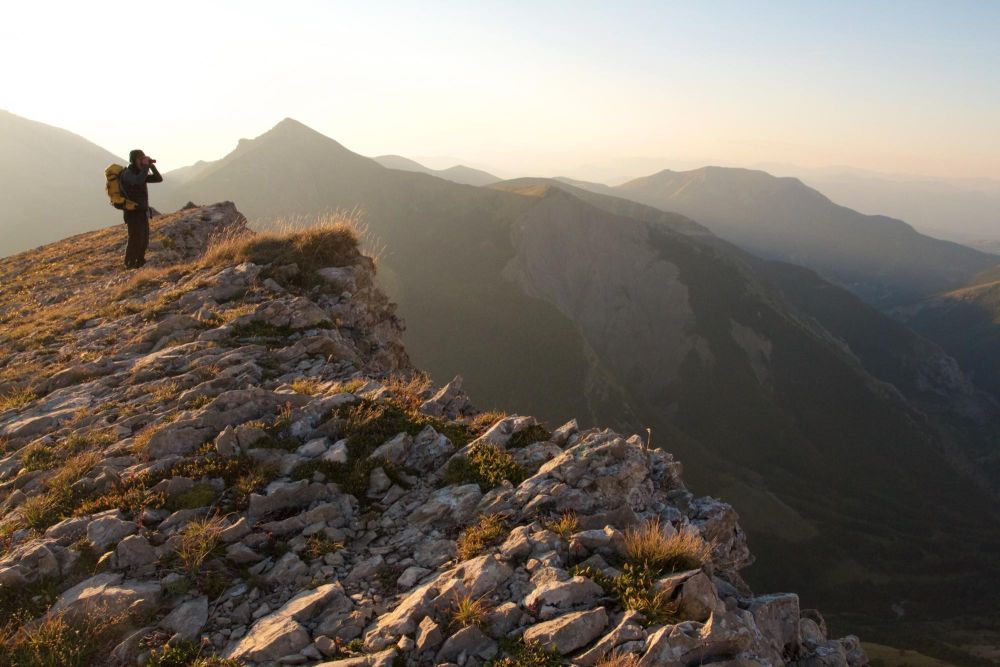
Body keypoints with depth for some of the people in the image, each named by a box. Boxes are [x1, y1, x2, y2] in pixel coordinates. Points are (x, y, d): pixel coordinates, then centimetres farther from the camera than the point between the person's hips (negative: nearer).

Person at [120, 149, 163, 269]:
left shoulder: (140, 172, 12)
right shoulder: (127, 173, -13)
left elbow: (159, 179, 10)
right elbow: (138, 182, -34)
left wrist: (152, 165, -3)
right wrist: (146, 166, -24)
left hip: (143, 212, 8)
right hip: (133, 212, -8)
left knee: (144, 240, 11)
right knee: (135, 239, -12)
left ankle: (139, 263, 21)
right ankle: (130, 264, -4)